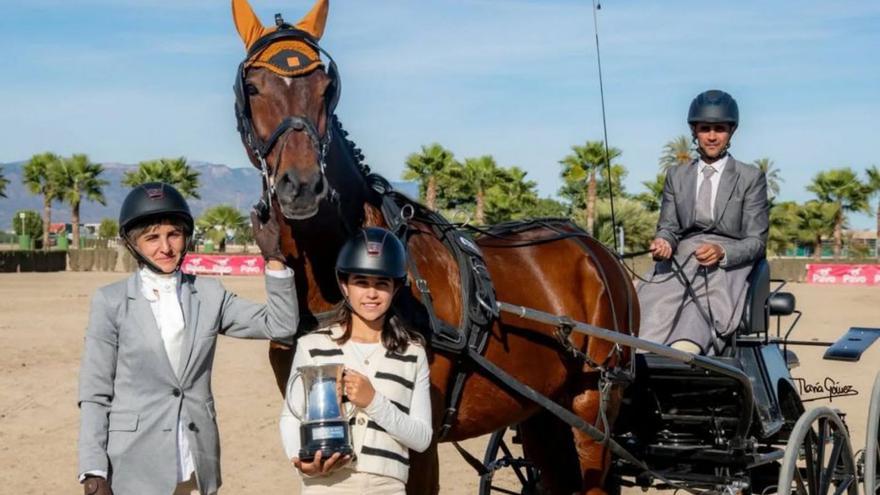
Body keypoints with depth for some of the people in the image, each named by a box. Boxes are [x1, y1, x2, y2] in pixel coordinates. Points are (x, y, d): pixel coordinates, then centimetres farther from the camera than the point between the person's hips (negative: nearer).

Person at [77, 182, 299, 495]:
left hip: (197, 467, 3)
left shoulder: (209, 295, 6)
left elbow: (280, 325, 2)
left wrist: (273, 259, -7)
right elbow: (95, 394, -3)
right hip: (135, 469, -3)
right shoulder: (111, 302, -3)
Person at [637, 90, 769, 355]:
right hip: (680, 263, 2)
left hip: (729, 265, -2)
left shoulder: (751, 177, 12)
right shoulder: (676, 176, 23)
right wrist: (663, 243, -8)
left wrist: (722, 252, -16)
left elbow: (756, 241, 6)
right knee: (653, 302, -32)